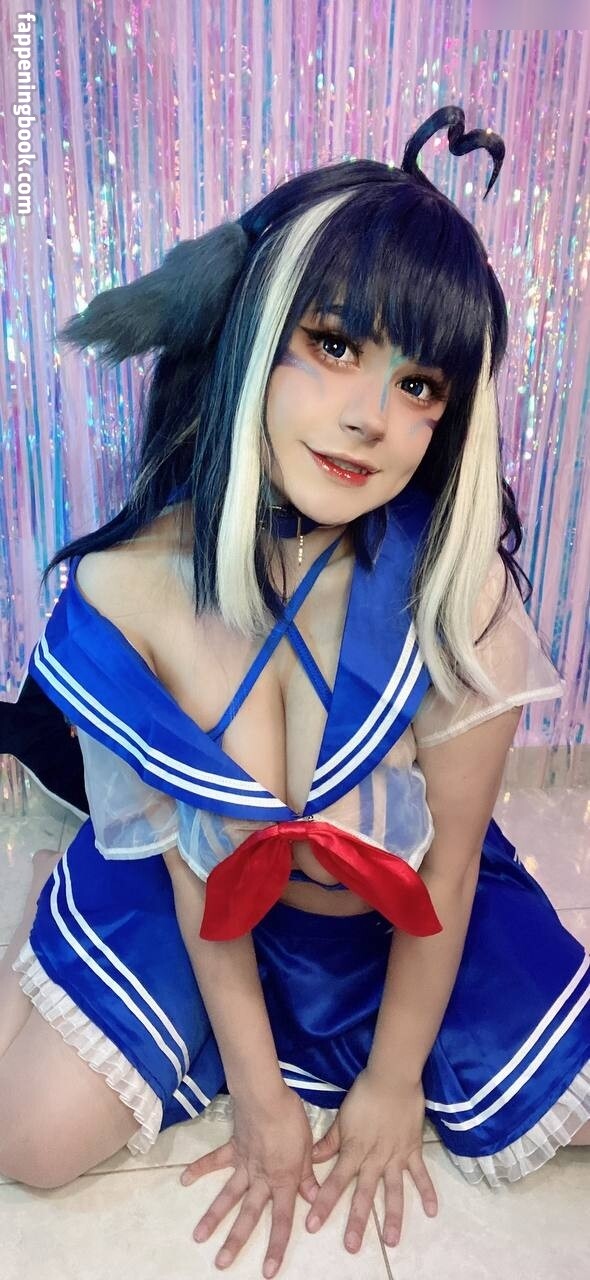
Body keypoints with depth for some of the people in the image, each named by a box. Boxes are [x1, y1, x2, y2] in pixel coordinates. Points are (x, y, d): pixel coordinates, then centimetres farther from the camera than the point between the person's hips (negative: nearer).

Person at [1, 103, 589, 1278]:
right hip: (204, 904, 0)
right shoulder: (134, 585, -26)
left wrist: (392, 1081, -3)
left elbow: (448, 859, -16)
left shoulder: (454, 585, -30)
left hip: (413, 912, 1)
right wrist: (259, 1096, -4)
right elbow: (192, 867, -15)